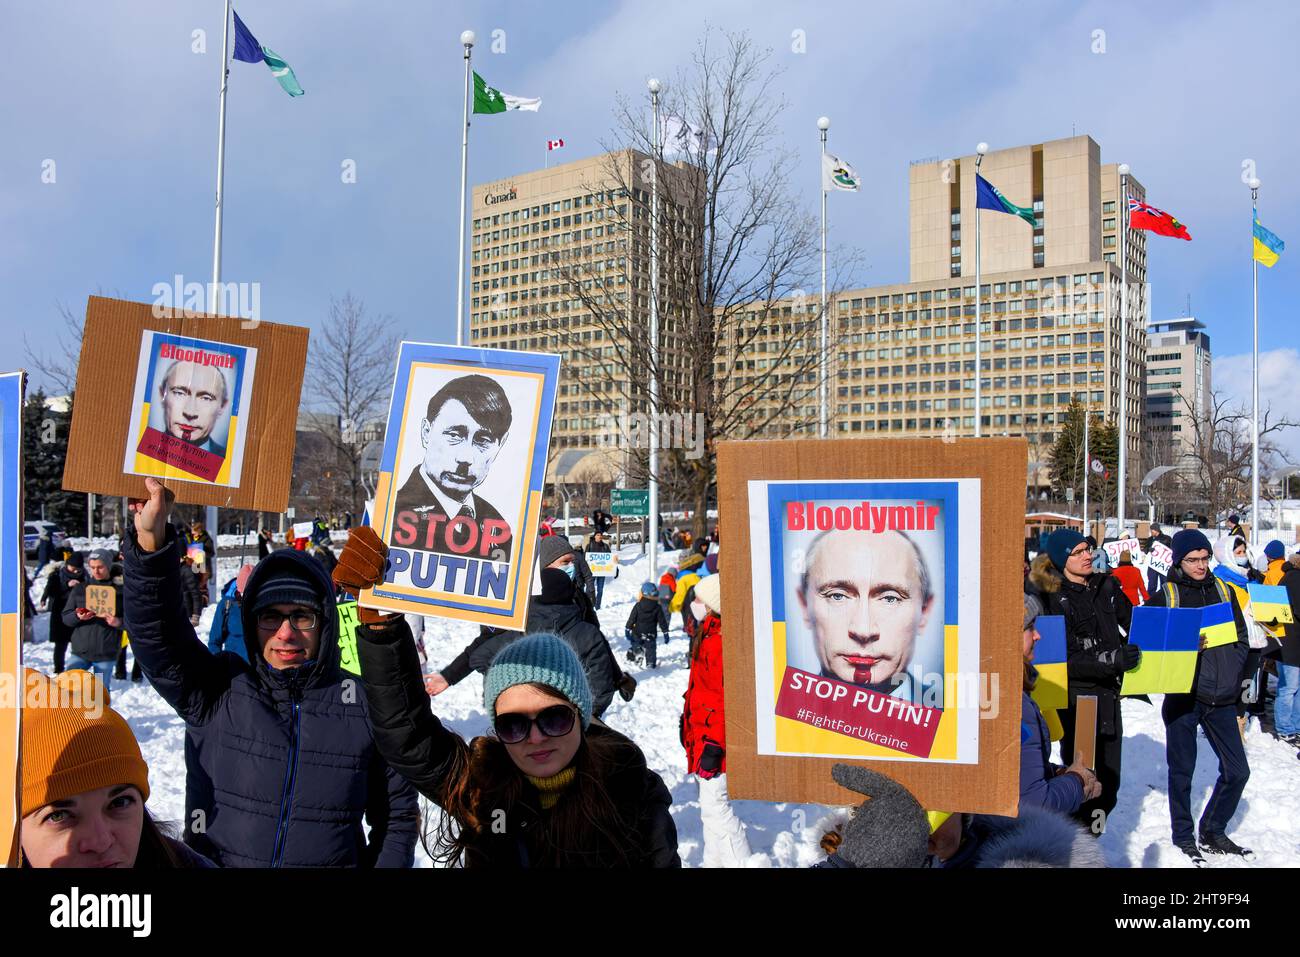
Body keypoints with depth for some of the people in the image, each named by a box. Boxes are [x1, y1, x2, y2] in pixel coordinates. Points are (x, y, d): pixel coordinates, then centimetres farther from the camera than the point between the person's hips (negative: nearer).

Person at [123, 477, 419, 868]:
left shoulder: (366, 703, -8)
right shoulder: (217, 692, -6)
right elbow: (155, 635, -20)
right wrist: (152, 542, -33)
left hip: (336, 860, 0)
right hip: (210, 862, 1)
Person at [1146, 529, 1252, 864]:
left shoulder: (1224, 591, 9)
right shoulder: (1166, 596, -3)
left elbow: (1241, 638, 13)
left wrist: (1230, 675, 0)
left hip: (1222, 697, 4)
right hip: (1183, 696, -4)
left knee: (1237, 770, 7)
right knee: (1182, 771, 5)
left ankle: (1213, 832, 26)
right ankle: (1183, 837, 22)